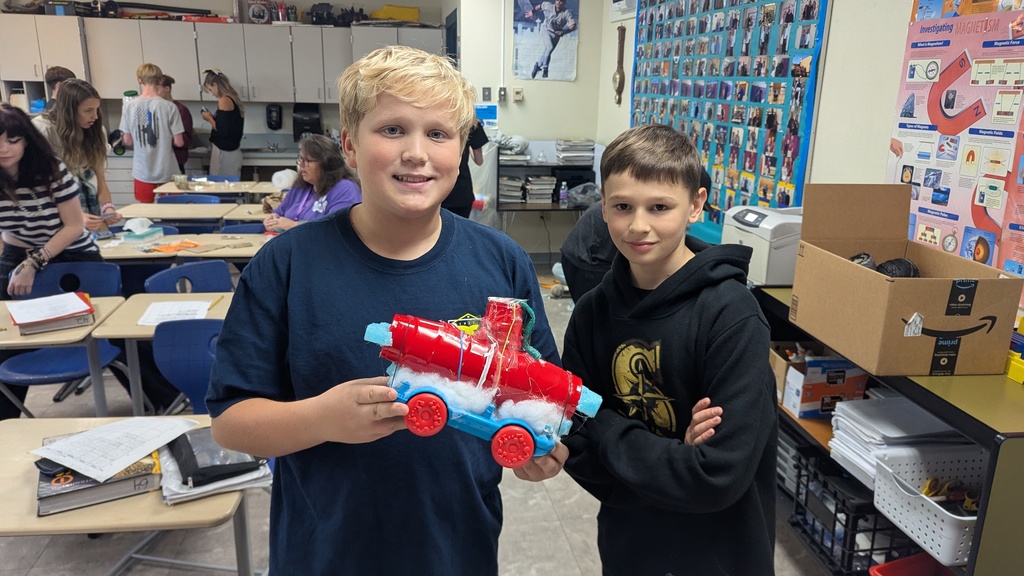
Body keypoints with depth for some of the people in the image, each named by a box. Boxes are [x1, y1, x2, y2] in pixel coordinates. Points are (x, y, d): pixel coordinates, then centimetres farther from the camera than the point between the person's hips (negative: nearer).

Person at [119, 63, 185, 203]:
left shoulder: (129, 107, -6)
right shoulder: (169, 107, -13)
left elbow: (128, 141, 1)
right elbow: (179, 142, -10)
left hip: (142, 172, 2)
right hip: (166, 171, -2)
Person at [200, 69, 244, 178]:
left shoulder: (224, 101, -13)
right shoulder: (234, 99, 12)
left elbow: (222, 131, -17)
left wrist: (209, 118, -3)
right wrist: (213, 118, 12)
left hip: (224, 152, -8)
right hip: (233, 151, 8)